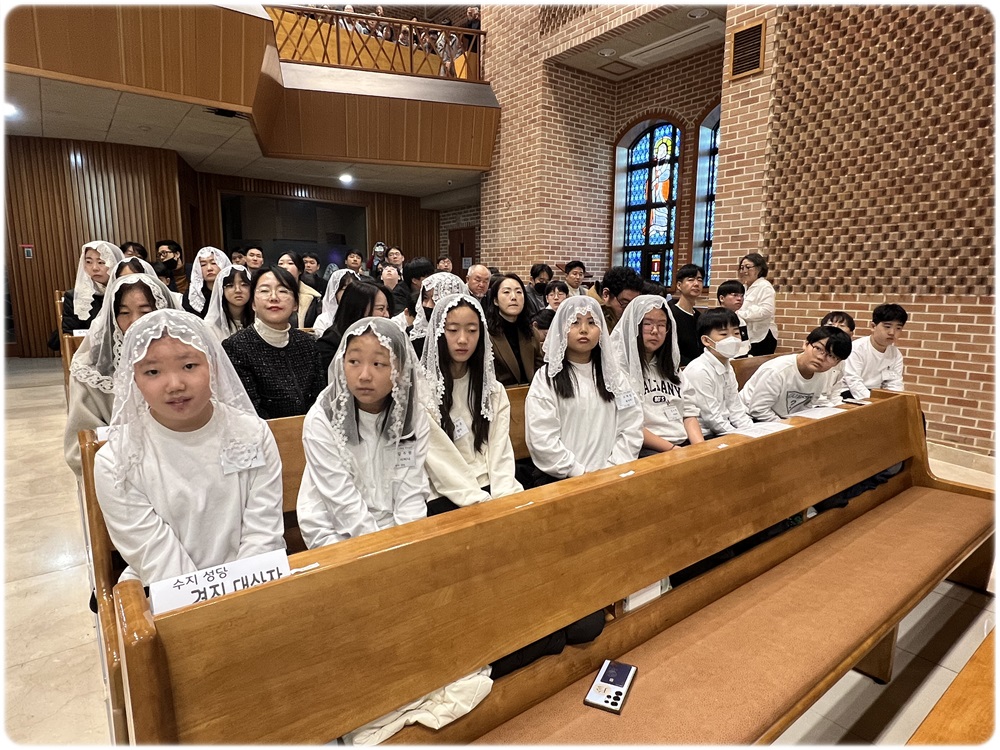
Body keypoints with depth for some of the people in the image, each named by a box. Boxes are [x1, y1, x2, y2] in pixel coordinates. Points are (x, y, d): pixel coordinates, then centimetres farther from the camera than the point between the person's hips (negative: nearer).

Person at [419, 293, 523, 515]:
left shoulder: (494, 389, 11)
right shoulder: (419, 388, -5)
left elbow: (500, 450, 3)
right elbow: (438, 461, -9)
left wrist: (504, 496, -12)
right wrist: (480, 502, -15)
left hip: (491, 489, 4)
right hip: (445, 499, -4)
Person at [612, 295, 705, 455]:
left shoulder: (670, 365, 21)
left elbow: (689, 412, 14)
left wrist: (701, 448, -3)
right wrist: (671, 449, -14)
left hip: (685, 443, 7)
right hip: (645, 449, -7)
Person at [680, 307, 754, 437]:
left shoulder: (727, 369, 10)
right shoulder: (699, 371, -18)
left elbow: (736, 409, 10)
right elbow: (711, 417, -17)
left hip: (722, 433, 8)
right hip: (701, 436, -8)